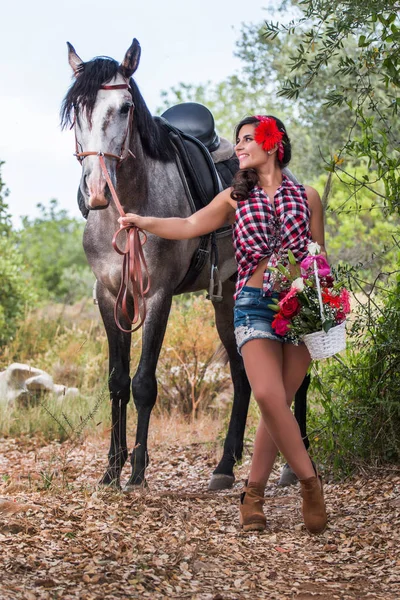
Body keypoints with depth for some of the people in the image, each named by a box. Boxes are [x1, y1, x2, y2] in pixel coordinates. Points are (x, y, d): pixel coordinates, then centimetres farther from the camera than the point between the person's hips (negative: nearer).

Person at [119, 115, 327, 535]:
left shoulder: (306, 197, 12)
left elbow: (320, 257, 13)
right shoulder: (235, 198, 14)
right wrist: (142, 221, -7)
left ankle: (253, 495, 6)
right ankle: (308, 479, -6)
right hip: (254, 305, 0)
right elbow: (190, 226, 7)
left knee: (278, 402, -2)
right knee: (268, 396, -18)